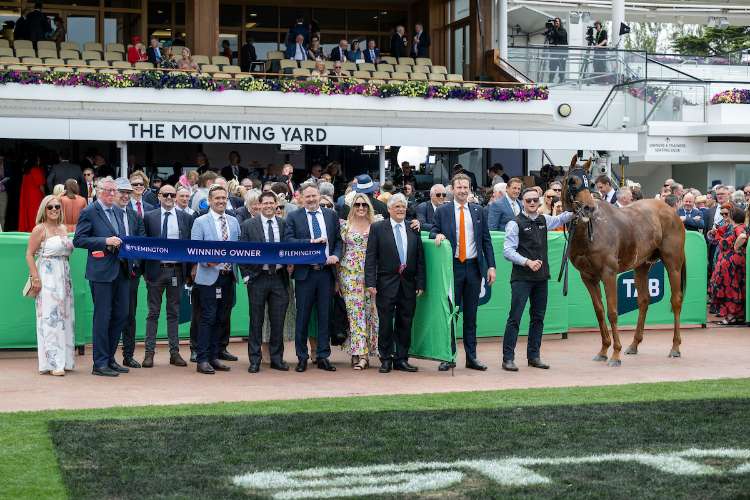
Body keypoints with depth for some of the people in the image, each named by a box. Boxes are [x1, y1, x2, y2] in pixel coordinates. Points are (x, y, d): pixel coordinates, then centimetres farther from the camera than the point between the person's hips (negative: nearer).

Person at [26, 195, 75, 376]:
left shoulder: (63, 229, 14)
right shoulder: (40, 229, -5)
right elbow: (29, 254, -8)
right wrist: (36, 278, -16)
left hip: (64, 277, 7)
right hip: (47, 277, -7)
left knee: (64, 317, 8)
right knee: (50, 318, -7)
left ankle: (64, 360, 14)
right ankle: (53, 363, -7)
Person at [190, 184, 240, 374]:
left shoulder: (234, 222, 14)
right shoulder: (200, 222, -1)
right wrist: (208, 261, -22)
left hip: (228, 276, 5)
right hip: (209, 276, -5)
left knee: (220, 319, 10)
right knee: (208, 318, -7)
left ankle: (214, 357, 17)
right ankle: (202, 360, -3)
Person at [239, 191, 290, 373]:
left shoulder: (284, 224, 8)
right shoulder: (248, 225, 2)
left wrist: (288, 268, 0)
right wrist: (246, 275, -6)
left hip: (279, 278, 2)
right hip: (258, 278, -2)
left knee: (278, 321, 5)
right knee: (256, 321, 3)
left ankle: (277, 358, 16)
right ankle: (255, 360, 9)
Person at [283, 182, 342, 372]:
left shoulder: (331, 215, 10)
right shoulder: (293, 217, 2)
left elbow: (339, 240, 12)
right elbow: (288, 240, -10)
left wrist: (336, 255, -6)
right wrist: (311, 241, -18)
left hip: (326, 271, 2)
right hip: (305, 272, -2)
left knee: (324, 315, 6)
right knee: (303, 316, 4)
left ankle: (323, 356, 13)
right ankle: (302, 357, 13)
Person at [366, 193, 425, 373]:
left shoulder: (413, 230, 10)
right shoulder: (377, 228, 1)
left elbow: (420, 259, 9)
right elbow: (371, 258, -3)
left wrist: (420, 283, 2)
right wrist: (370, 282, -11)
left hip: (408, 284, 3)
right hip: (386, 283, -3)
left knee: (405, 323, 6)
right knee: (386, 323, 1)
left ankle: (401, 359, 14)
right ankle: (386, 360, 10)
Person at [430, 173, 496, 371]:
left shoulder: (478, 211, 9)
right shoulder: (442, 211, 2)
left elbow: (486, 240, 8)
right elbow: (432, 233, 7)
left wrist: (491, 266, 2)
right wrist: (437, 236, -17)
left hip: (474, 266, 2)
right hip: (452, 266, -2)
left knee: (471, 314, 7)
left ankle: (471, 357, 13)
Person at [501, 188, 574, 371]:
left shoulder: (544, 220, 11)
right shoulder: (515, 224, -8)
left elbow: (561, 219, 28)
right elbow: (508, 251, -12)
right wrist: (527, 262, -23)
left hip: (541, 276, 7)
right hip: (521, 277, -7)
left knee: (538, 317, 11)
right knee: (515, 317, -8)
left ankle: (534, 356, 20)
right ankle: (508, 358, -6)